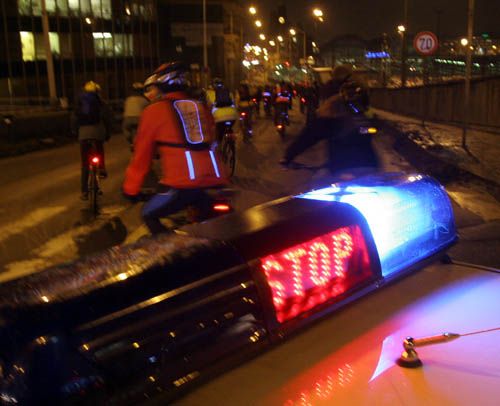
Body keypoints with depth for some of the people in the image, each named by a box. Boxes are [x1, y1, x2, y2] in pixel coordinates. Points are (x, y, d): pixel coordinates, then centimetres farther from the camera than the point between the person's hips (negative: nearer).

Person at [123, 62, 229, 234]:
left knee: (149, 215, 16)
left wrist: (130, 189, 22)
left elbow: (141, 155, 10)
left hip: (183, 183, -5)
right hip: (215, 180, 5)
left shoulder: (154, 110, 7)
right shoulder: (202, 107, 20)